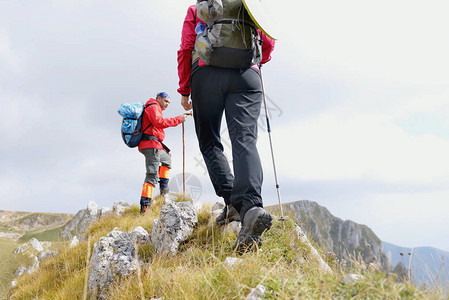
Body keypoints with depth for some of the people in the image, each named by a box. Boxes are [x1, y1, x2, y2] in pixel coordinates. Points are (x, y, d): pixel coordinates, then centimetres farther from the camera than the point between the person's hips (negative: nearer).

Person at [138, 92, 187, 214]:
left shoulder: (154, 108, 29)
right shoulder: (153, 107, -2)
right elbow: (159, 122, -21)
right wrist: (178, 119, -17)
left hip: (154, 146, 11)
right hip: (151, 145, -11)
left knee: (167, 159, 31)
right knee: (152, 174, -17)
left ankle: (163, 189, 23)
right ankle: (144, 207, -24)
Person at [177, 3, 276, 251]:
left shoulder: (195, 10, 22)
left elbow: (185, 51, 10)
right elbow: (268, 43, 18)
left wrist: (184, 91, 13)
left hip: (206, 74, -1)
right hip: (246, 75, 1)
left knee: (209, 142, 10)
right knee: (245, 140, -13)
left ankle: (233, 202, -5)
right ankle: (252, 206, -36)